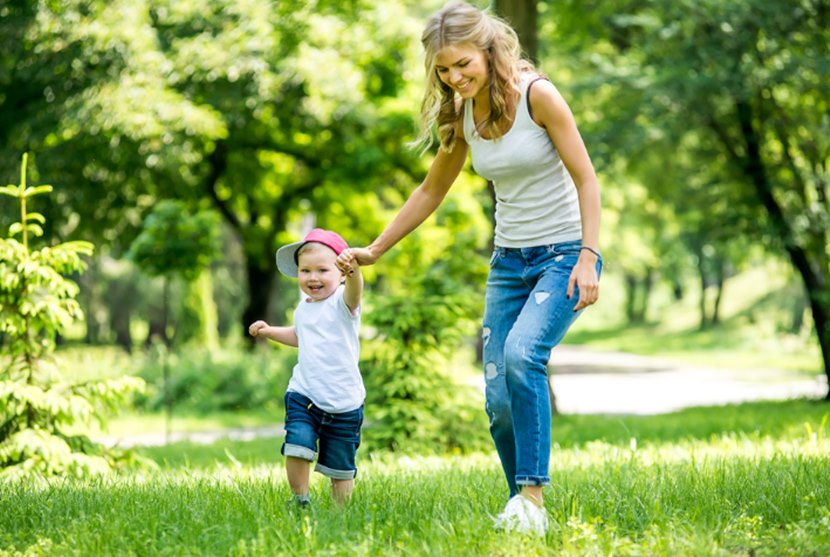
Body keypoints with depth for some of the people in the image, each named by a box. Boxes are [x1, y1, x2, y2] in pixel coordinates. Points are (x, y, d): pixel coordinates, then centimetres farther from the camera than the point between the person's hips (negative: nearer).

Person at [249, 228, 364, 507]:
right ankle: (300, 502, -4)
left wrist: (354, 270, -59)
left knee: (340, 467, 6)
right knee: (297, 447, -18)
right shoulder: (303, 307, 9)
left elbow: (354, 291, -38)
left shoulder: (342, 302, -11)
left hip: (344, 402, -4)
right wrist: (269, 331, 20)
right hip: (303, 395, 4)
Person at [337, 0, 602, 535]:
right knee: (499, 399, -4)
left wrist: (588, 257, -20)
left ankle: (532, 497, -26)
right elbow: (432, 190, 19)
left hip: (563, 254, -6)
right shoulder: (461, 115, 5)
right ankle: (525, 510, 10)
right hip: (508, 261, 6)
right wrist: (375, 250, 20)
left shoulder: (536, 95, -13)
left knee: (522, 352, -30)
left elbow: (586, 179, -11)